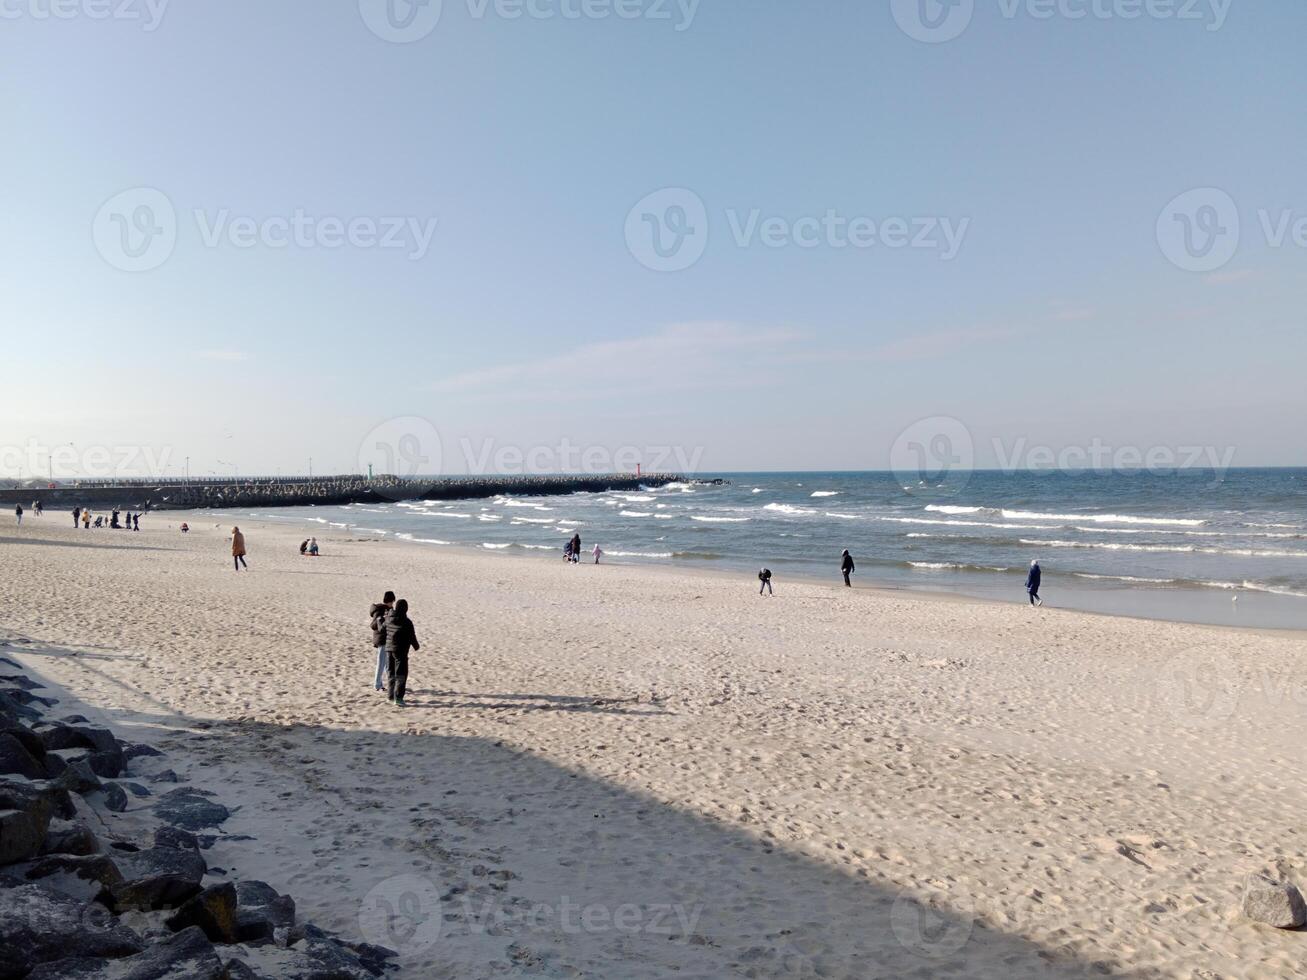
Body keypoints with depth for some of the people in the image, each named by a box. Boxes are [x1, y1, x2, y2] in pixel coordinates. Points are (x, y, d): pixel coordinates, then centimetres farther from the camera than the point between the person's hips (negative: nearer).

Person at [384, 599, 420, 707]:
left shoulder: (388, 619, 0)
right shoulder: (407, 622, -17)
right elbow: (412, 637, -8)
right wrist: (416, 646, 12)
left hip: (389, 649, 6)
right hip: (400, 651, -6)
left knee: (392, 673, 18)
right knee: (401, 675, -3)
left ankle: (391, 695, 26)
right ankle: (398, 698, -9)